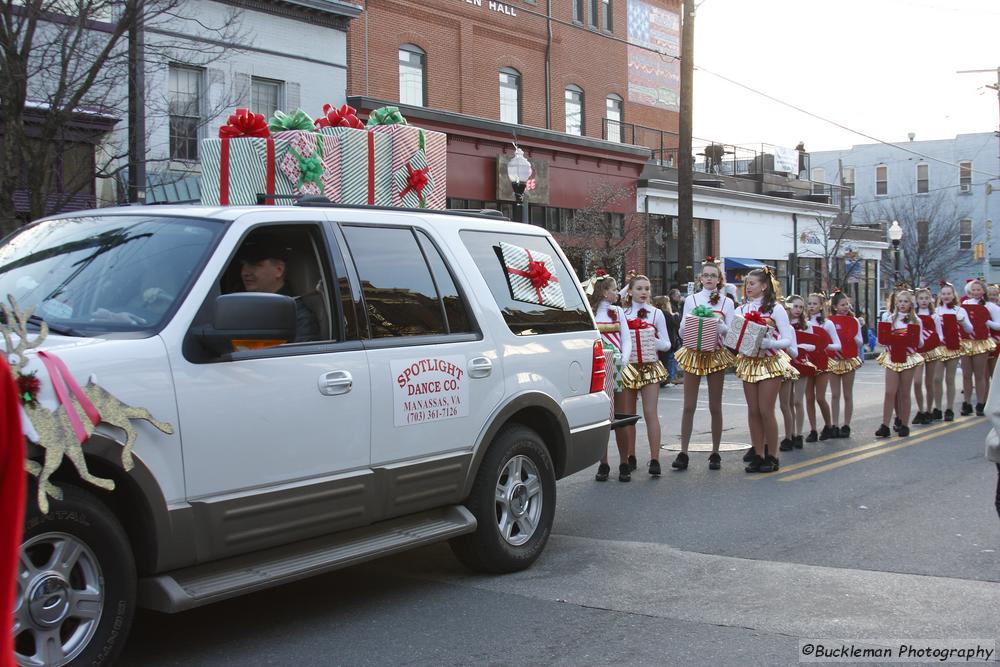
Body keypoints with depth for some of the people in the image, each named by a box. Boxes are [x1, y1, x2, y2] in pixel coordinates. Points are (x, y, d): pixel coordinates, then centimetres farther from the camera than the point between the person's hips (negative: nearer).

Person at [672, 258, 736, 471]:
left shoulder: (726, 302, 7)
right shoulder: (691, 300, 8)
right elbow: (682, 332, 6)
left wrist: (718, 324, -17)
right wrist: (689, 322, -14)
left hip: (716, 355, 0)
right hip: (693, 354, 0)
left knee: (715, 407, 4)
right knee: (689, 406, -2)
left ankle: (715, 453, 11)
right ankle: (683, 452, 0)